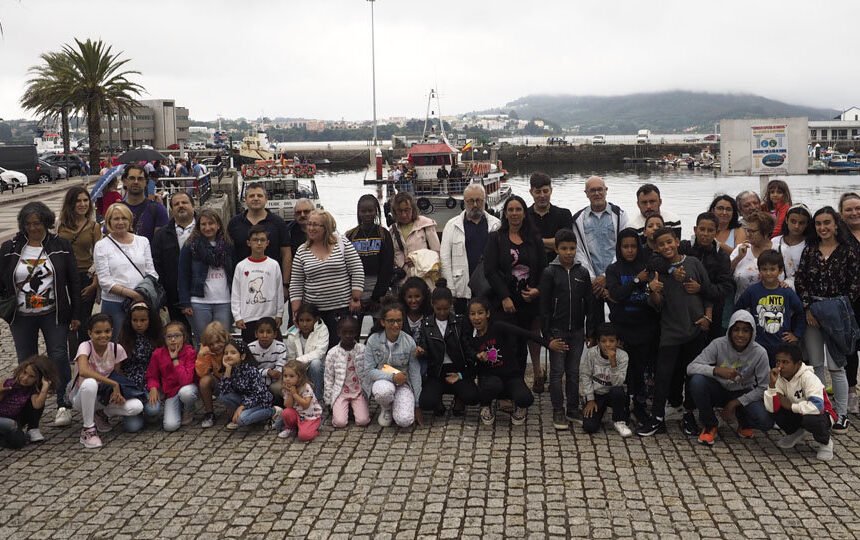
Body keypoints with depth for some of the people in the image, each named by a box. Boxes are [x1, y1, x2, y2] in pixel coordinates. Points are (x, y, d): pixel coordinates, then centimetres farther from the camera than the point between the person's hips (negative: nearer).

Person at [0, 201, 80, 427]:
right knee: (26, 363, 8)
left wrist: (75, 314, -2)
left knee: (59, 358, -6)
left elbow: (73, 282, 0)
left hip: (54, 315, -2)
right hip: (22, 317, 2)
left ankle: (63, 406, 1)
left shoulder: (60, 247, -1)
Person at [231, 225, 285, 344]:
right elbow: (235, 294, 2)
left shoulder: (274, 265, 1)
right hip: (248, 319, 0)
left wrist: (279, 314, 4)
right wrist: (237, 317, -2)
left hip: (270, 317, 0)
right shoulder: (241, 266, 1)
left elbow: (279, 291, 5)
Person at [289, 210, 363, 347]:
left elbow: (357, 272, -1)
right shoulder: (302, 251, 6)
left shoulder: (343, 243, 0)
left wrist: (355, 299, -6)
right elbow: (296, 285, 7)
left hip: (342, 308, -2)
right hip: (313, 310, 2)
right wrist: (296, 312, 2)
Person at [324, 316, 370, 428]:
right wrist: (329, 401, 2)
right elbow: (328, 378, 2)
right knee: (339, 422, -19)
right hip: (340, 392, -1)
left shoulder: (363, 350, -3)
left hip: (358, 391, 1)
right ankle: (337, 408, 14)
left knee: (363, 421, -18)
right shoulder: (333, 353, -5)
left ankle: (354, 407, 14)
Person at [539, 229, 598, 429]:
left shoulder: (583, 273, 3)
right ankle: (558, 411, 9)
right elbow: (544, 306, -6)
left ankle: (573, 409, 19)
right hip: (557, 330, -3)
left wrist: (590, 331, 2)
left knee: (574, 371, 10)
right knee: (557, 371, 2)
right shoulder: (550, 273, -5)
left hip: (577, 331, 3)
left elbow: (590, 304, 5)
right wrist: (547, 333, -9)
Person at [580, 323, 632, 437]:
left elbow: (618, 383, -24)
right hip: (595, 393, 0)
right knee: (589, 426, -19)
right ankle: (599, 412, 18)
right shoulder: (590, 353, -15)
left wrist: (613, 362, -36)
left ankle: (619, 421, -9)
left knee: (618, 391, -37)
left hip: (613, 393, 0)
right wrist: (590, 400, -8)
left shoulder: (622, 356, -16)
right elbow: (585, 376, -5)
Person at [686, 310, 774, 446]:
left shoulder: (759, 353, -17)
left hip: (743, 394, 0)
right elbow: (691, 367, -26)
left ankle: (744, 423, 13)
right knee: (697, 381, -33)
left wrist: (736, 403, -17)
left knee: (766, 422, -28)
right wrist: (717, 370, -43)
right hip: (719, 390, 0)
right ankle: (710, 426, -8)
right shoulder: (718, 345, -19)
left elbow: (763, 388, -10)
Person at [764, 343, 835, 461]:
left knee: (810, 419, -38)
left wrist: (791, 406, -28)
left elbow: (817, 406, -41)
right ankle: (795, 433, 10)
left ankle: (825, 442, -3)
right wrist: (772, 384, -32)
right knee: (775, 411, -22)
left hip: (821, 415, -5)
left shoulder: (808, 377, -27)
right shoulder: (779, 378, -12)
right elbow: (771, 408, -22)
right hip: (796, 415, 5)